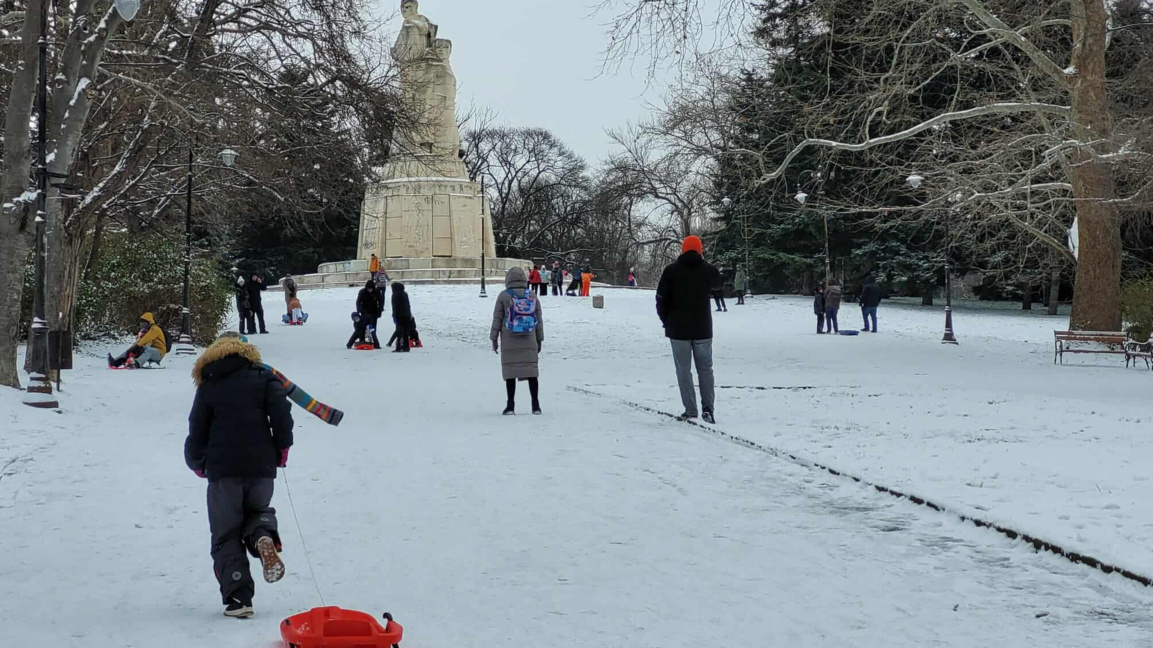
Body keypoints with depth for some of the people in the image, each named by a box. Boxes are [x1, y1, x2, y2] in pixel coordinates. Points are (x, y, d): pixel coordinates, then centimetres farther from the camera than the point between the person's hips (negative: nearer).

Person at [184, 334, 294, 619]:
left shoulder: (208, 386, 9)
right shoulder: (264, 378, 9)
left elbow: (197, 431, 8)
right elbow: (281, 411, -7)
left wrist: (197, 463, 27)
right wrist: (282, 448, 6)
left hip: (222, 470, -1)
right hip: (262, 466, 1)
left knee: (226, 535, 7)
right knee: (257, 510, 26)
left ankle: (238, 597, -7)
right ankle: (263, 536, -11)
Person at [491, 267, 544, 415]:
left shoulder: (504, 296, -4)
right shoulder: (532, 296, 4)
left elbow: (497, 319, -2)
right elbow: (539, 320, 8)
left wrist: (494, 338, 6)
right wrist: (539, 340, 16)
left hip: (509, 343, -2)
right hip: (529, 342, 2)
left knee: (510, 372, 2)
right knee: (531, 371, 5)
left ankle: (510, 406, 2)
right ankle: (536, 405, 4)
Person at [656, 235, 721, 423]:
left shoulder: (671, 271, -6)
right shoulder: (709, 270, -1)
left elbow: (661, 298, -6)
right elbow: (717, 284, 23)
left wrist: (666, 320, 9)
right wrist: (703, 261, 24)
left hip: (678, 329, -2)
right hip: (703, 328, 2)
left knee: (684, 370, 4)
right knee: (705, 368, 11)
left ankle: (690, 410, 1)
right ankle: (708, 407, 0)